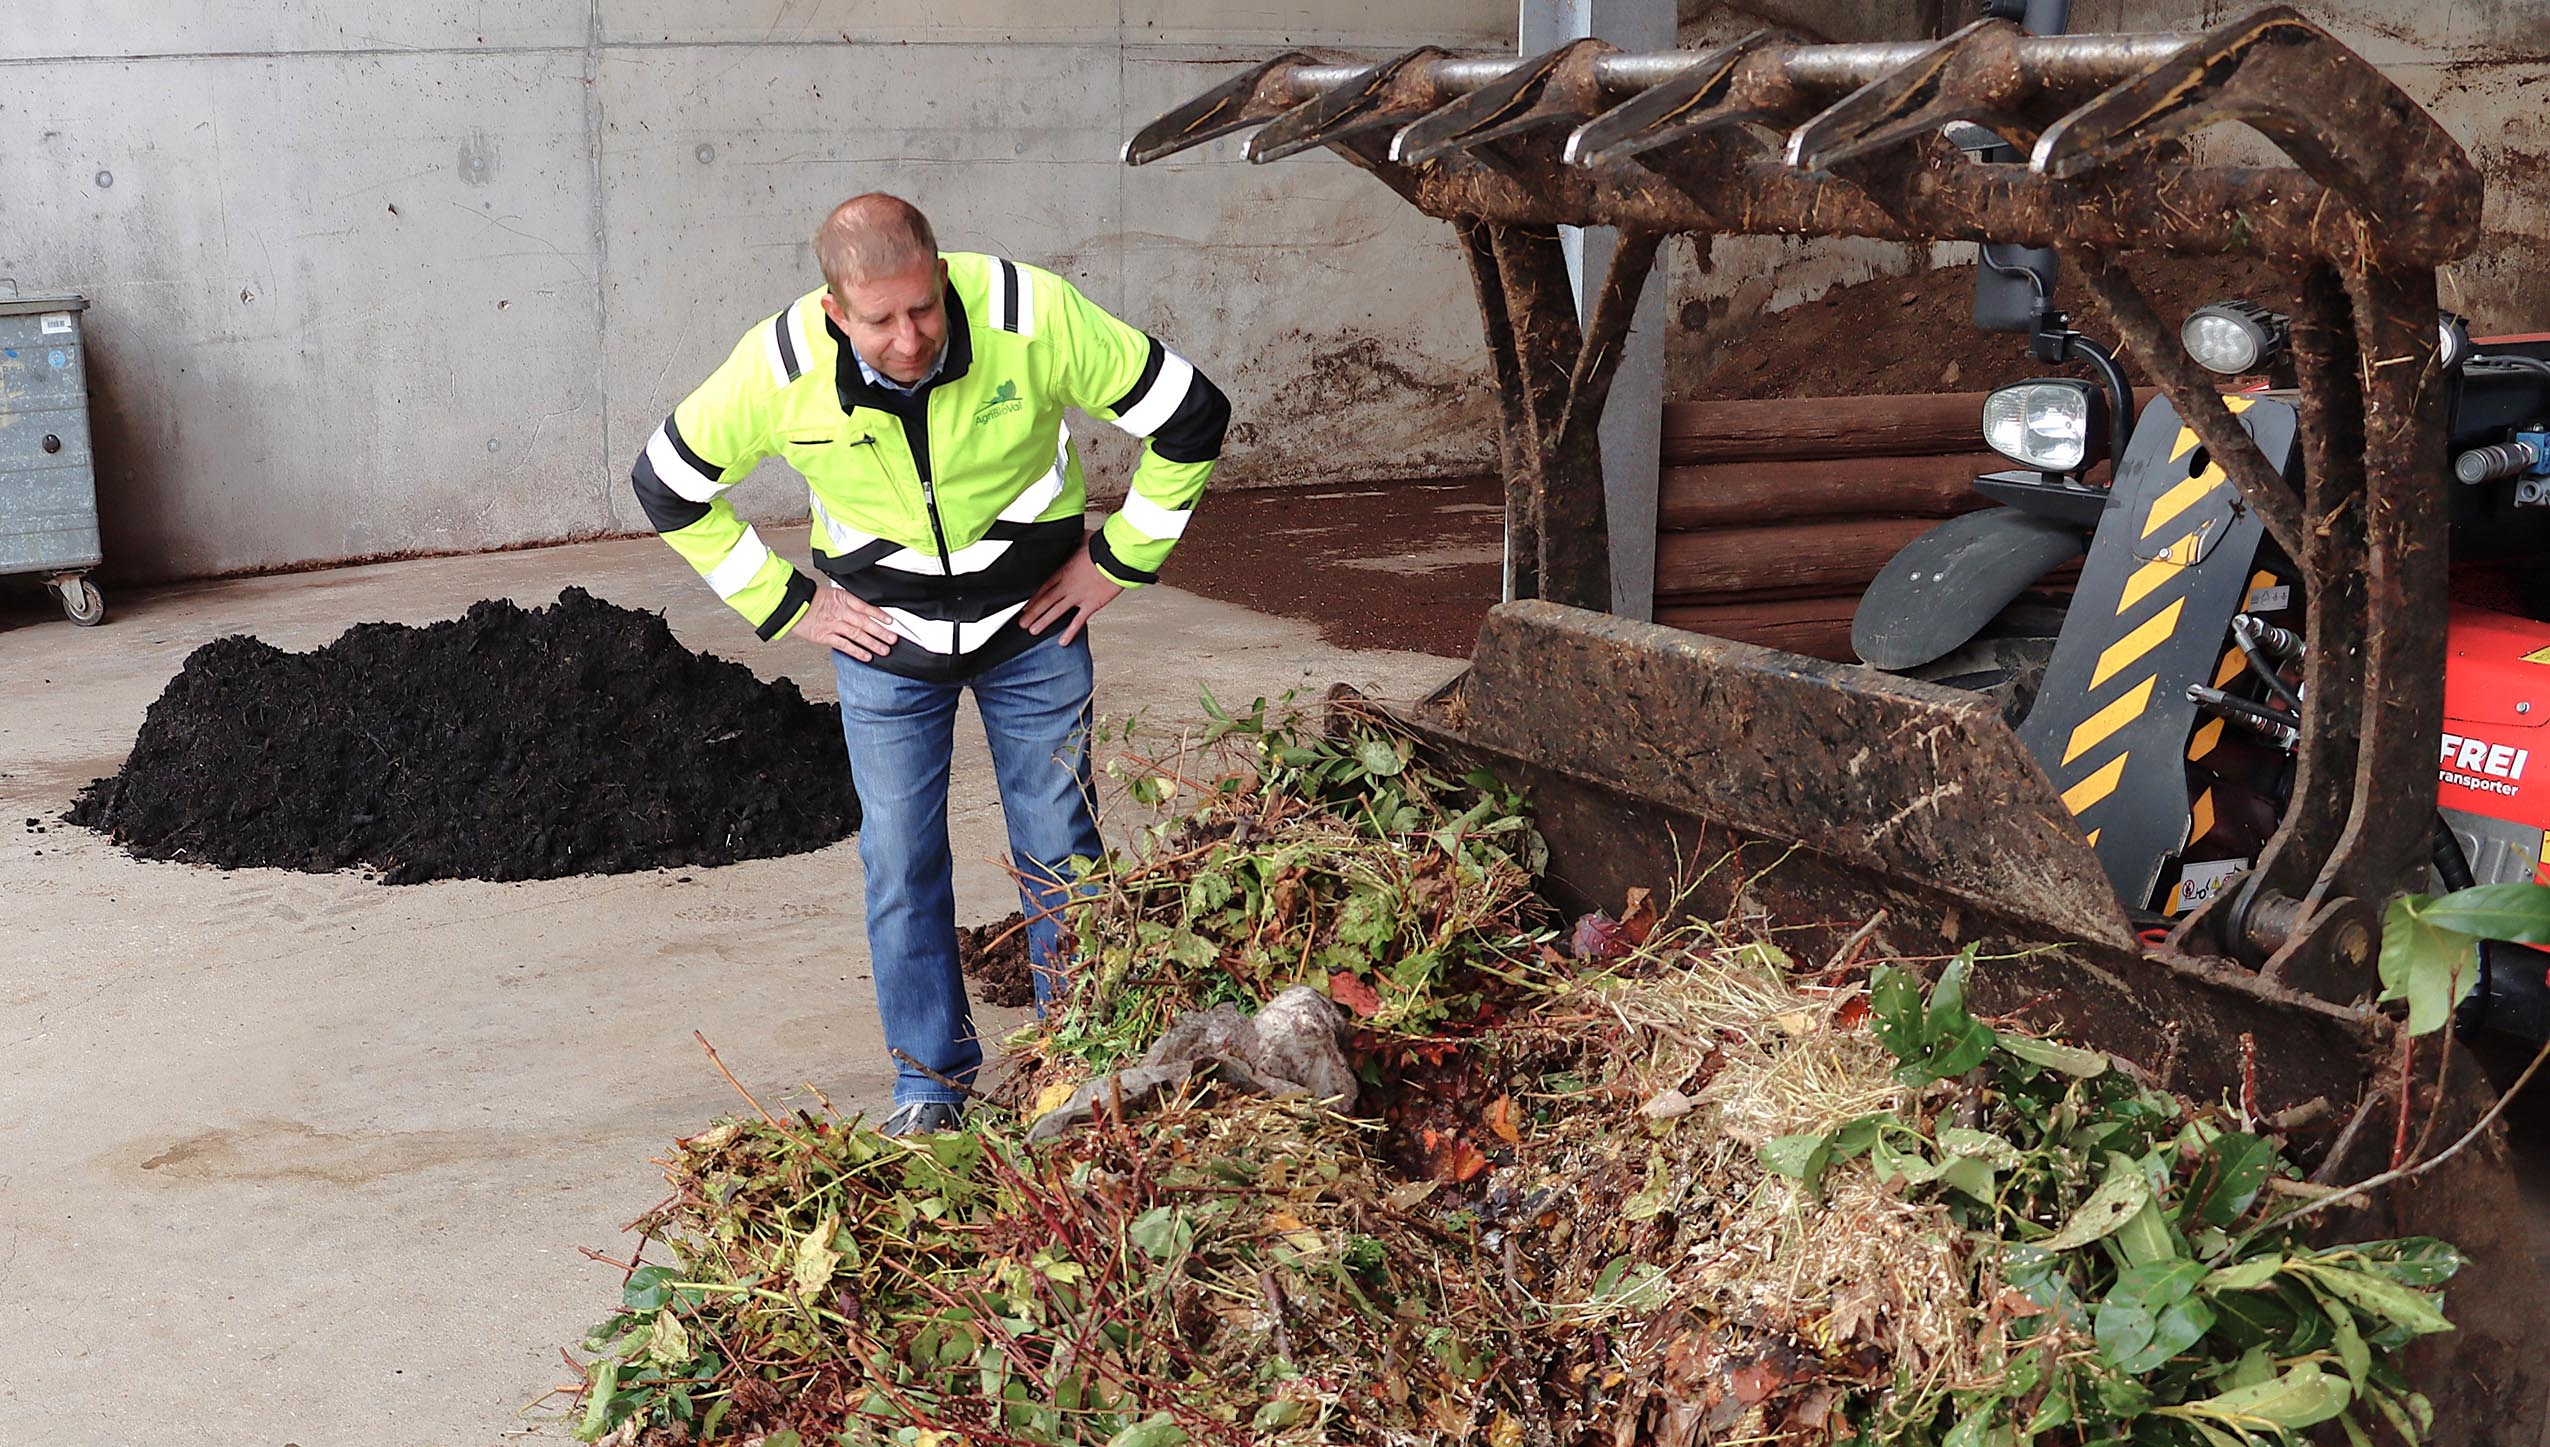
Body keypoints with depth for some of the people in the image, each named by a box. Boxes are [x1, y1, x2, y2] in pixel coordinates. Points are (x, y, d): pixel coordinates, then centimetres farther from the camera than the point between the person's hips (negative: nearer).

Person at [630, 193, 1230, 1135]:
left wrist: (1120, 561, -7)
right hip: (886, 639, 1)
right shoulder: (781, 368, -22)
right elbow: (668, 486, -4)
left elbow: (1191, 415, -14)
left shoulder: (1032, 317, -27)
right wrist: (786, 605, -4)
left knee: (1059, 849, 6)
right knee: (900, 861, 3)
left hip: (1033, 626, -1)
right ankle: (932, 1077, 20)